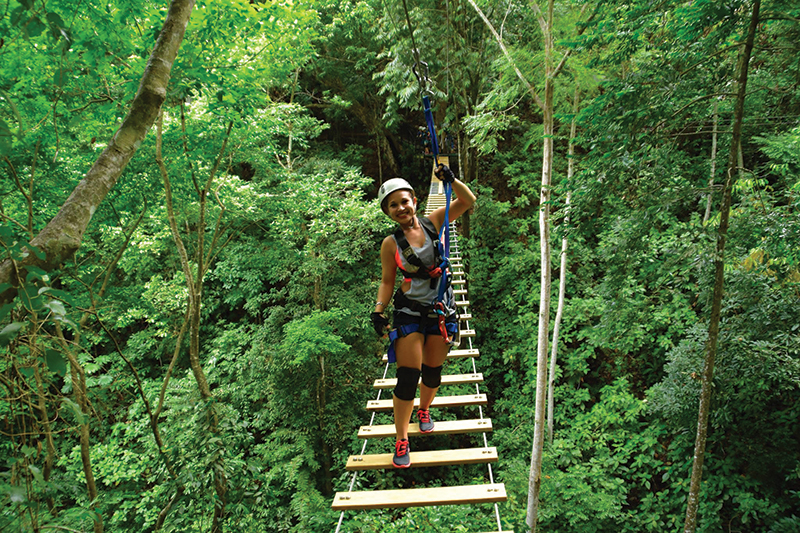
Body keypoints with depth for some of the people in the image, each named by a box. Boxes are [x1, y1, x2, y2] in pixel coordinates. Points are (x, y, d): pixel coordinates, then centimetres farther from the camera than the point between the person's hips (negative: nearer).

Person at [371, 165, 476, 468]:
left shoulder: (434, 222, 0)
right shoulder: (391, 244, -4)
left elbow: (468, 201, -2)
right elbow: (387, 281, 2)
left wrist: (450, 180, -16)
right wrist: (378, 310, -12)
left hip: (442, 310, 2)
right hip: (409, 312, -2)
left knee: (432, 372, 12)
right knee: (408, 376, -7)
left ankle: (424, 409, 44)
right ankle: (401, 439, 8)